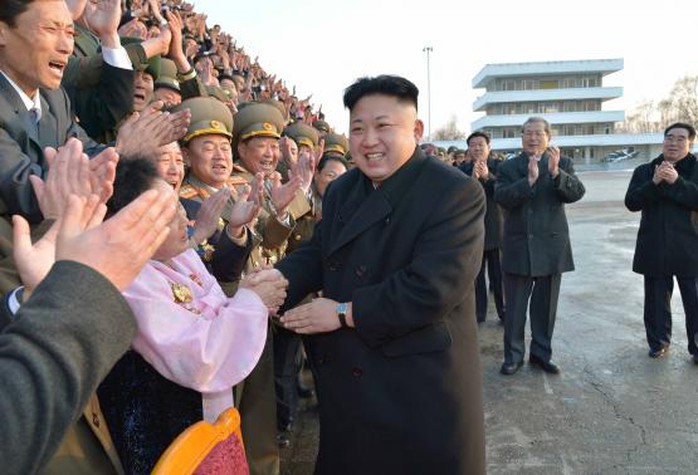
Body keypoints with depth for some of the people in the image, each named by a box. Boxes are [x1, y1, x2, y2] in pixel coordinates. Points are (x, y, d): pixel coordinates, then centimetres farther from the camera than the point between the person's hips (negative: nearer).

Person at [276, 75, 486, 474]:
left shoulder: (456, 193, -18)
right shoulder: (341, 190, 7)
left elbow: (433, 287, -26)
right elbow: (318, 252, 5)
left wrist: (346, 312, -22)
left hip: (423, 386, -6)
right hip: (345, 377, 7)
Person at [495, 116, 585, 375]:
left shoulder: (563, 164, 3)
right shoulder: (508, 167, 1)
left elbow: (577, 193, -12)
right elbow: (501, 197, -14)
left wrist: (556, 172, -28)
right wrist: (530, 179, -25)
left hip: (551, 247, 1)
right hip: (518, 247, -1)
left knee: (545, 305, 12)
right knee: (515, 306, 6)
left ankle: (541, 353, 27)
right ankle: (513, 355, 19)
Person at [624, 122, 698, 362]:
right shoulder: (644, 171, 6)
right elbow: (631, 202, -6)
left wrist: (677, 181, -23)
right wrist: (654, 183, -19)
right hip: (654, 249, 2)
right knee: (656, 299, 11)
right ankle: (659, 341, 26)